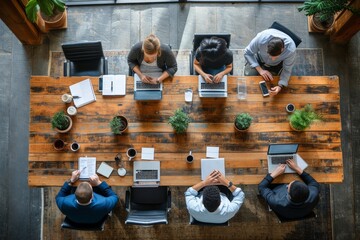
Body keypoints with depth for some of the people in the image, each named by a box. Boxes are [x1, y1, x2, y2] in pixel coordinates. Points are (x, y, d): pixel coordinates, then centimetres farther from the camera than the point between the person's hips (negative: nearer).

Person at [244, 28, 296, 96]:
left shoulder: (291, 50, -38)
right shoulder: (261, 39, -41)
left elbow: (287, 70, -24)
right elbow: (248, 53, -24)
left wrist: (280, 86, -42)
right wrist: (260, 70, -32)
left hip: (276, 65, 0)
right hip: (259, 59, 1)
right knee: (248, 74, -16)